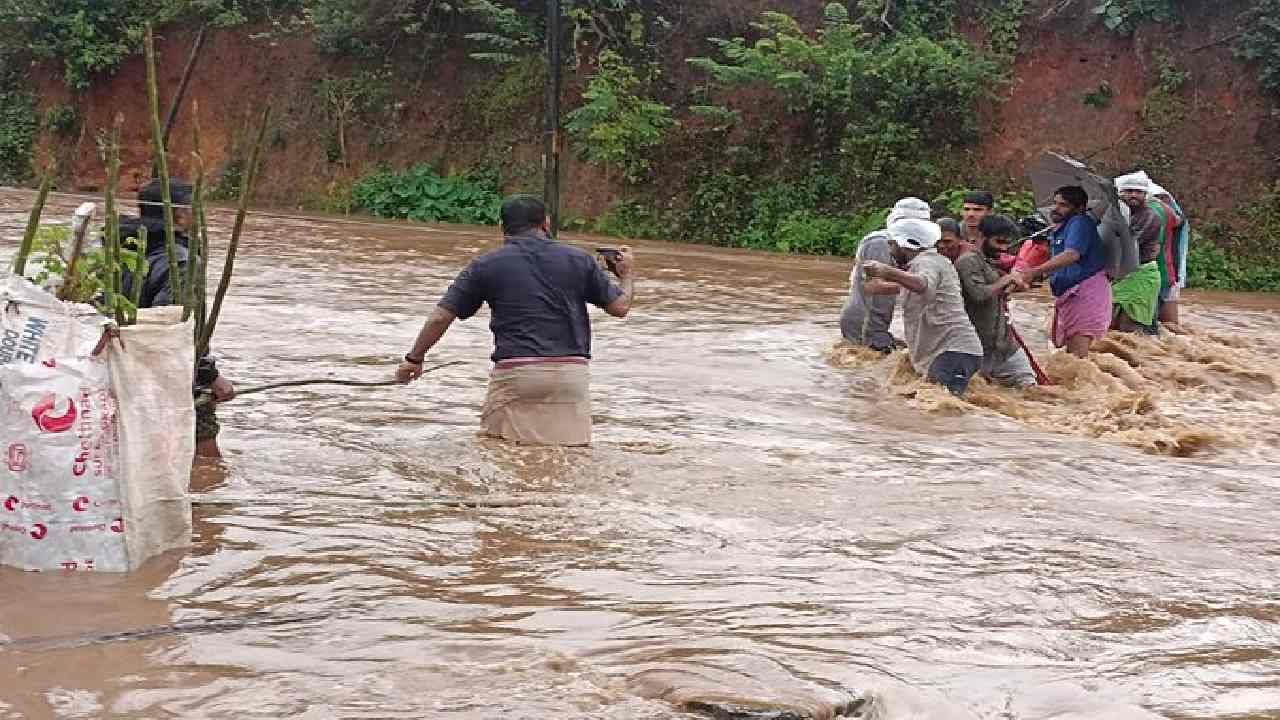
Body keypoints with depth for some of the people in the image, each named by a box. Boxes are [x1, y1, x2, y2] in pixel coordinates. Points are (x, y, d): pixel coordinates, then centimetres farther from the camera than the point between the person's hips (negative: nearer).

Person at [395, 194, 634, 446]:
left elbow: (440, 317, 5)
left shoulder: (486, 265, 6)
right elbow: (620, 306, 12)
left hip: (515, 375, -1)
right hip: (572, 373, 1)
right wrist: (627, 275, 33)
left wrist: (414, 358, 20)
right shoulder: (578, 259, 8)